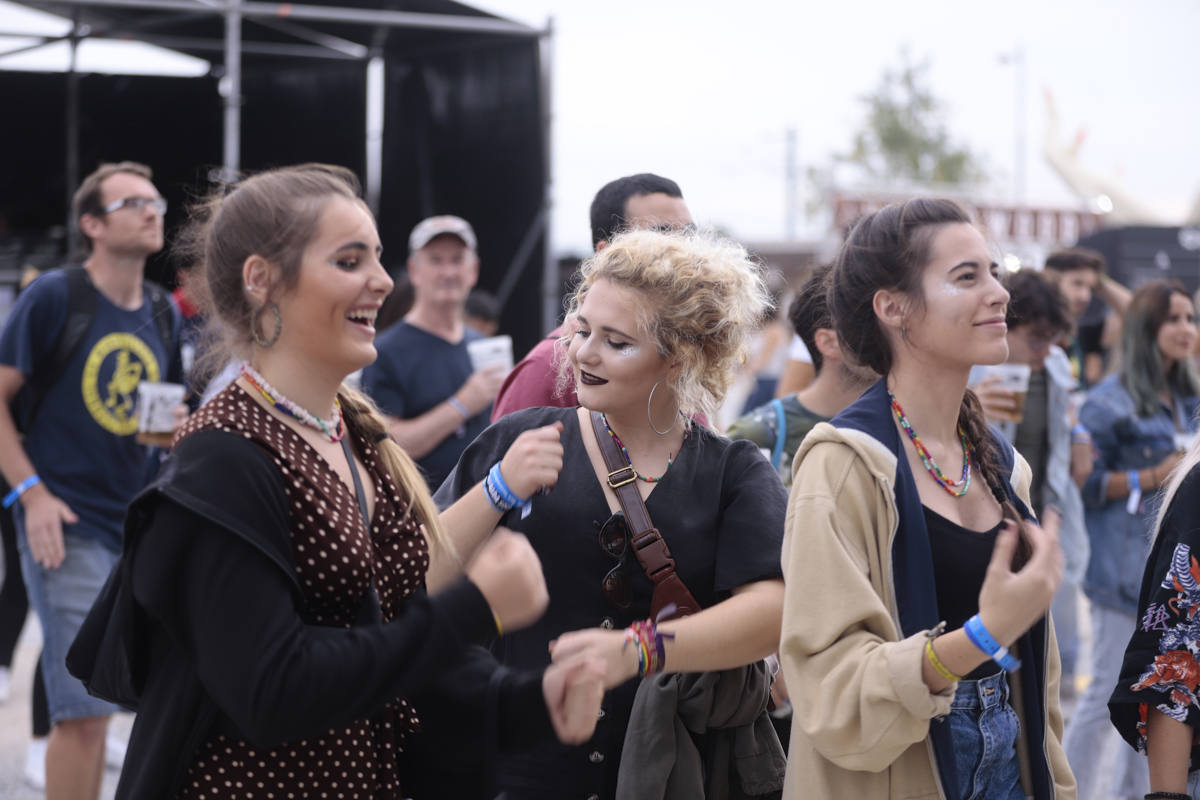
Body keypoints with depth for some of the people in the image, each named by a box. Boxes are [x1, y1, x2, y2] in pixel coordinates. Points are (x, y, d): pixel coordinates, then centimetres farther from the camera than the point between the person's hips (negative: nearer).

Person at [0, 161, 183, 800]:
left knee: (90, 704, 13)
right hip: (67, 525, -6)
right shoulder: (54, 296, -7)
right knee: (83, 708, -10)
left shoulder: (163, 312, 11)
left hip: (138, 525, 6)